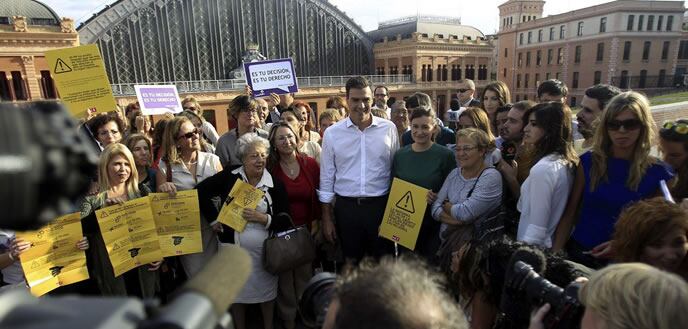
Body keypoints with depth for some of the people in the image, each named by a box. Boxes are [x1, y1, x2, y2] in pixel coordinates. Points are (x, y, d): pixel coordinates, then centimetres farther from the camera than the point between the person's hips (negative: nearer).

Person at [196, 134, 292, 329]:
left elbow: (285, 220, -7)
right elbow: (201, 192, 0)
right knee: (237, 291, 17)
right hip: (234, 248, 0)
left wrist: (263, 218, -22)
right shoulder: (229, 177, -4)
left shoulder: (275, 184, -4)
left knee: (267, 291, 15)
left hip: (265, 249, 0)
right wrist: (215, 219, -4)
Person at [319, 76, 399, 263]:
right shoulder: (332, 133, -2)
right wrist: (326, 218, 4)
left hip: (380, 205, 0)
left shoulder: (389, 129, -2)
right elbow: (327, 178, 3)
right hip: (346, 207, 1)